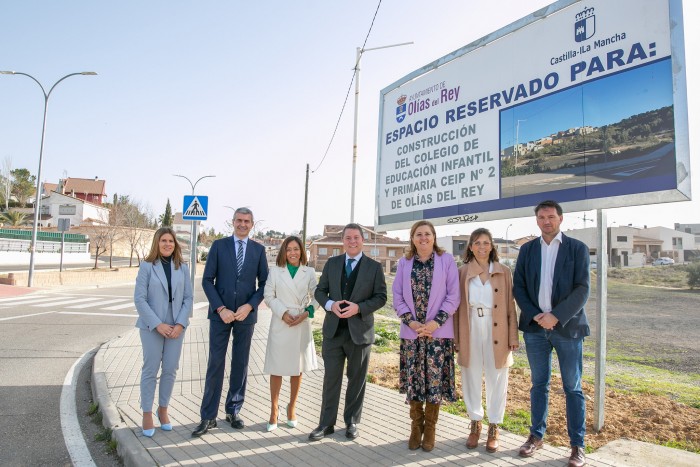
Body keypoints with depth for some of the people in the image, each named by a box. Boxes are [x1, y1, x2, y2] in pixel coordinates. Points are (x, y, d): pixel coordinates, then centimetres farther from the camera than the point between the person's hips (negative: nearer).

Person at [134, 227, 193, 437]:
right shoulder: (147, 266, -4)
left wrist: (180, 324, -7)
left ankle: (163, 410, 25)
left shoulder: (182, 267, 4)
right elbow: (139, 298, -7)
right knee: (150, 370, 4)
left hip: (176, 327, 3)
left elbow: (188, 298, 4)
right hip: (152, 327, -2)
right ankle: (147, 414, 18)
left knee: (170, 370, 7)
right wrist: (158, 324, -13)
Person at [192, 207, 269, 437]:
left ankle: (233, 411, 25)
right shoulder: (219, 245, 1)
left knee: (240, 364, 10)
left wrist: (250, 306, -10)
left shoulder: (258, 249, 4)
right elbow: (207, 280, -2)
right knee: (215, 364, 1)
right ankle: (208, 417, 12)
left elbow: (264, 283, 4)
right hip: (220, 313, -1)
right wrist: (221, 308, -12)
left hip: (246, 314, 2)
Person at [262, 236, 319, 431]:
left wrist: (306, 313, -12)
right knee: (276, 369, 1)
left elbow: (316, 297, 4)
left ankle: (291, 408, 26)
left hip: (301, 326, 1)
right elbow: (269, 296, 0)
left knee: (297, 369, 10)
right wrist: (283, 313, -13)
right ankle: (274, 411, 15)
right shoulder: (275, 272, 4)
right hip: (280, 325, -1)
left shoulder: (309, 273, 4)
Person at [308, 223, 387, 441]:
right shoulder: (332, 263, 7)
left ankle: (351, 422, 28)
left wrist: (358, 307, -18)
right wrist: (330, 304, -13)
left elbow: (381, 297, -4)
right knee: (331, 378, 7)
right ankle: (326, 423, 20)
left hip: (359, 331, -1)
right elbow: (320, 291, 8)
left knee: (356, 380, 11)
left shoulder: (374, 267, -1)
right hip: (333, 330, 2)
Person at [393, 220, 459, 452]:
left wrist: (436, 322, -13)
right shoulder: (404, 262, 5)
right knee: (413, 379, 7)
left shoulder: (447, 260, -1)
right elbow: (397, 297, 4)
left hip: (438, 332, -2)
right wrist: (410, 321, -9)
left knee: (435, 380, 4)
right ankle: (416, 426, 24)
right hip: (411, 332, 2)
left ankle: (430, 428, 21)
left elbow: (453, 296, -3)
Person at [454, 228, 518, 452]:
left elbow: (510, 306, 2)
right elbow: (456, 306, 3)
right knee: (471, 379, 10)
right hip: (470, 331, 1)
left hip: (497, 332, 0)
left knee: (496, 381, 8)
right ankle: (475, 424, 29)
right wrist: (456, 337, 1)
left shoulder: (504, 273, 2)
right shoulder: (462, 273, 2)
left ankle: (494, 428, 25)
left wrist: (513, 336, -1)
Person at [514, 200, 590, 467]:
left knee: (572, 387, 7)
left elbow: (583, 289, -8)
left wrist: (556, 316, -16)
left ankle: (577, 445, 18)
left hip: (567, 327, -2)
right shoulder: (527, 250, 8)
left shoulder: (577, 248, 0)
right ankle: (536, 436, 26)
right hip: (535, 327, 3)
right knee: (539, 384, 13)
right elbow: (518, 286, 5)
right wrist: (535, 315, -9)